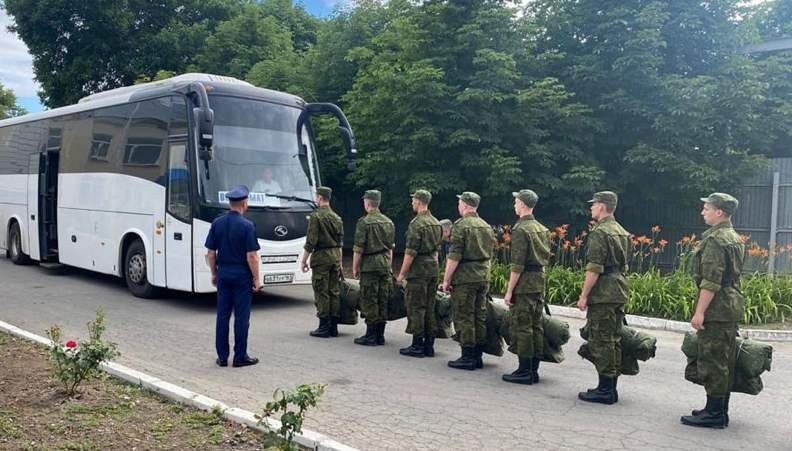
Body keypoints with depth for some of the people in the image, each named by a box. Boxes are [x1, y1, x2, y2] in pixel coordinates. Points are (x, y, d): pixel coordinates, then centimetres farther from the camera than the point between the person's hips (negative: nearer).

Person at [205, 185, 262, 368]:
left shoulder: (217, 223, 2)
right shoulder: (247, 225, -13)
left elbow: (211, 253, 6)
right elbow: (251, 256, -14)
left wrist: (214, 273, 17)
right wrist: (256, 278, -5)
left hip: (223, 275, 5)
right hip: (242, 276, -5)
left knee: (222, 315, 9)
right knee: (241, 317, 2)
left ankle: (222, 356, 15)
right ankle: (240, 356, 8)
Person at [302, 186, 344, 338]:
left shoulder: (316, 216, -10)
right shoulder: (337, 217, 12)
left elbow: (311, 241, -14)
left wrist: (304, 260, -7)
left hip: (321, 257, -7)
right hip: (335, 256, 7)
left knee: (321, 293, -2)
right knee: (335, 291, 8)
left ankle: (324, 327, 0)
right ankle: (334, 327, 12)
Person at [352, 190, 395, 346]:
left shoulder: (364, 222, -9)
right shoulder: (388, 222, 11)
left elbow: (358, 248, -11)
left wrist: (355, 267, -2)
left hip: (370, 265, -6)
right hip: (385, 264, 6)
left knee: (369, 302, -1)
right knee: (383, 301, 8)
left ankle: (371, 336, 1)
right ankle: (380, 335, 13)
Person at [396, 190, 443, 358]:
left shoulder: (416, 223, -14)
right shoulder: (436, 223, 12)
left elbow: (410, 251, -17)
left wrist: (402, 273, -10)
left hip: (418, 270, -8)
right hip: (433, 269, 8)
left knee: (416, 308, -2)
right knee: (429, 308, 10)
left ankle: (417, 346, 1)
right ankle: (429, 345, 14)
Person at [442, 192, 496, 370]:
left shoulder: (461, 225, -11)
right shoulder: (487, 226, 13)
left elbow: (454, 256, -15)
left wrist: (446, 280, -10)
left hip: (465, 278, -8)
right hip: (483, 277, 8)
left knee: (464, 318, -2)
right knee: (480, 317, 10)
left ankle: (467, 357, 0)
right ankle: (477, 356, 15)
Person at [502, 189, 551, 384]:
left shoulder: (520, 229, -13)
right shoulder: (543, 229, 13)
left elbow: (517, 264, -17)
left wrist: (509, 290, -13)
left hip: (524, 284, -8)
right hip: (540, 282, 8)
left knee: (522, 327, -3)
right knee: (536, 326, 11)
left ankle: (524, 371, 0)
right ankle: (534, 370, 17)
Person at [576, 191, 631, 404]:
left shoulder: (599, 232, -14)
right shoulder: (622, 232, 15)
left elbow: (594, 268, -19)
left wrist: (584, 295, -14)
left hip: (602, 293, -9)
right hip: (619, 292, 9)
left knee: (601, 340, -4)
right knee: (614, 340, 12)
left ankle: (605, 390, -1)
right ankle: (611, 388, 19)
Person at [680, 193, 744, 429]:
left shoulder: (715, 239, -16)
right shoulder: (735, 238, 16)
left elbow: (711, 281, -21)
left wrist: (699, 311, -19)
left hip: (716, 308, -10)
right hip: (733, 305, 10)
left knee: (712, 361, -4)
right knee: (726, 361, 14)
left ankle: (714, 413, 1)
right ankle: (721, 410, 22)